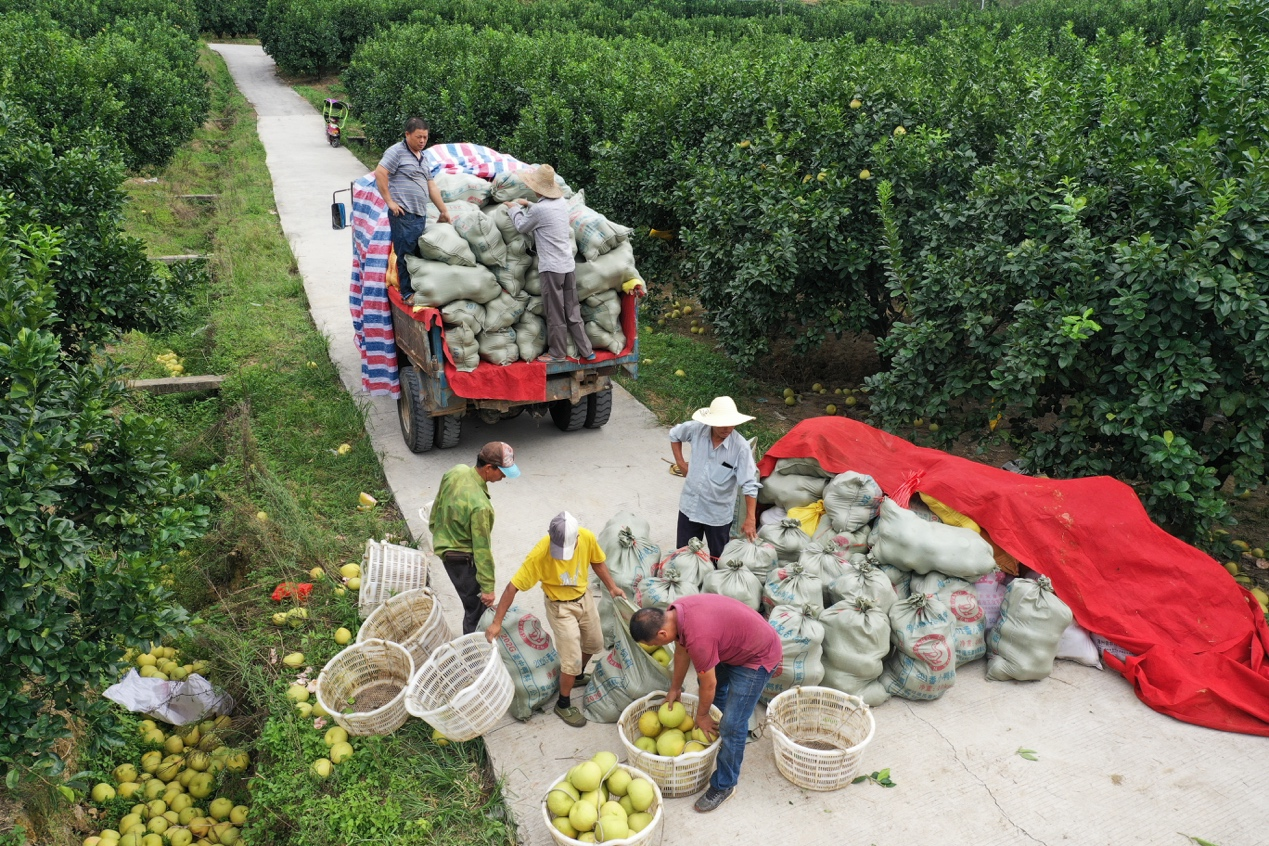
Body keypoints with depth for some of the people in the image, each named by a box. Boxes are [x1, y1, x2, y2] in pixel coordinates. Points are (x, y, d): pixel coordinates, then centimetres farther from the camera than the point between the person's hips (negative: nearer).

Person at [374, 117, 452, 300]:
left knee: (417, 254, 10)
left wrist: (444, 211, 22)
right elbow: (380, 173, -14)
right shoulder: (397, 151, -5)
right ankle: (407, 293, 2)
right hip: (404, 215, -8)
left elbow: (431, 186, 24)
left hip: (421, 215, 8)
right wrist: (390, 201, -15)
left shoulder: (422, 157, 21)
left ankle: (417, 289, 17)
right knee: (405, 254, -5)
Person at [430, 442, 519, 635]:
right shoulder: (480, 506, -36)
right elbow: (481, 548, -26)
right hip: (463, 559, -9)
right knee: (477, 608, 6)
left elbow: (437, 505, 5)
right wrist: (488, 586, -15)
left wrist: (436, 530, 23)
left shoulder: (456, 471, -12)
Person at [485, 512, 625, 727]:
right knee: (572, 659, -2)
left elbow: (597, 562, 0)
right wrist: (497, 622, -27)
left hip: (584, 598, 5)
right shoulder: (540, 553, -35)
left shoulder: (587, 538, -24)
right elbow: (513, 587, -28)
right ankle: (563, 705, 23)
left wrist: (612, 587, -1)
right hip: (560, 607, -5)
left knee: (594, 643, 22)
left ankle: (578, 676, 52)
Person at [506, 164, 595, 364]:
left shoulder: (538, 209, -16)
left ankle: (557, 353, 14)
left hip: (551, 267, -7)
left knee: (555, 313, 4)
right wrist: (528, 205, 23)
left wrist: (515, 208, 18)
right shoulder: (562, 202, 6)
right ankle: (586, 350, 17)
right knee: (572, 310, 13)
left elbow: (522, 227, 3)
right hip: (569, 265, 7)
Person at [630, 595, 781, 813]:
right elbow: (681, 649, 7)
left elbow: (708, 684, -21)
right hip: (735, 645, 9)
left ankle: (724, 786, 12)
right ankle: (719, 732, 52)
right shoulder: (673, 612, -13)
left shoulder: (698, 637, -38)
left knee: (732, 724, -6)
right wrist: (675, 688, 19)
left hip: (758, 657, -9)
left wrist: (702, 715, -3)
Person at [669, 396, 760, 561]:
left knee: (718, 559, 18)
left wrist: (750, 519, -24)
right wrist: (680, 463, 3)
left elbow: (749, 484, -22)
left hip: (719, 513, -3)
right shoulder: (696, 429, -15)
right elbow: (674, 435, 7)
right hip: (690, 505, 3)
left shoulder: (740, 447, -24)